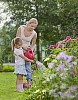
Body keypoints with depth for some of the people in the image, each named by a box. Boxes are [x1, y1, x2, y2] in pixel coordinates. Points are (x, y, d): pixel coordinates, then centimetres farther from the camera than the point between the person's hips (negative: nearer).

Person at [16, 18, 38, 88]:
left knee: (28, 65, -10)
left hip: (27, 50, 1)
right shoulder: (20, 28, -14)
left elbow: (33, 44, 3)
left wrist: (31, 50, -15)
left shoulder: (34, 34, -11)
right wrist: (23, 46, -24)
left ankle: (29, 81, -12)